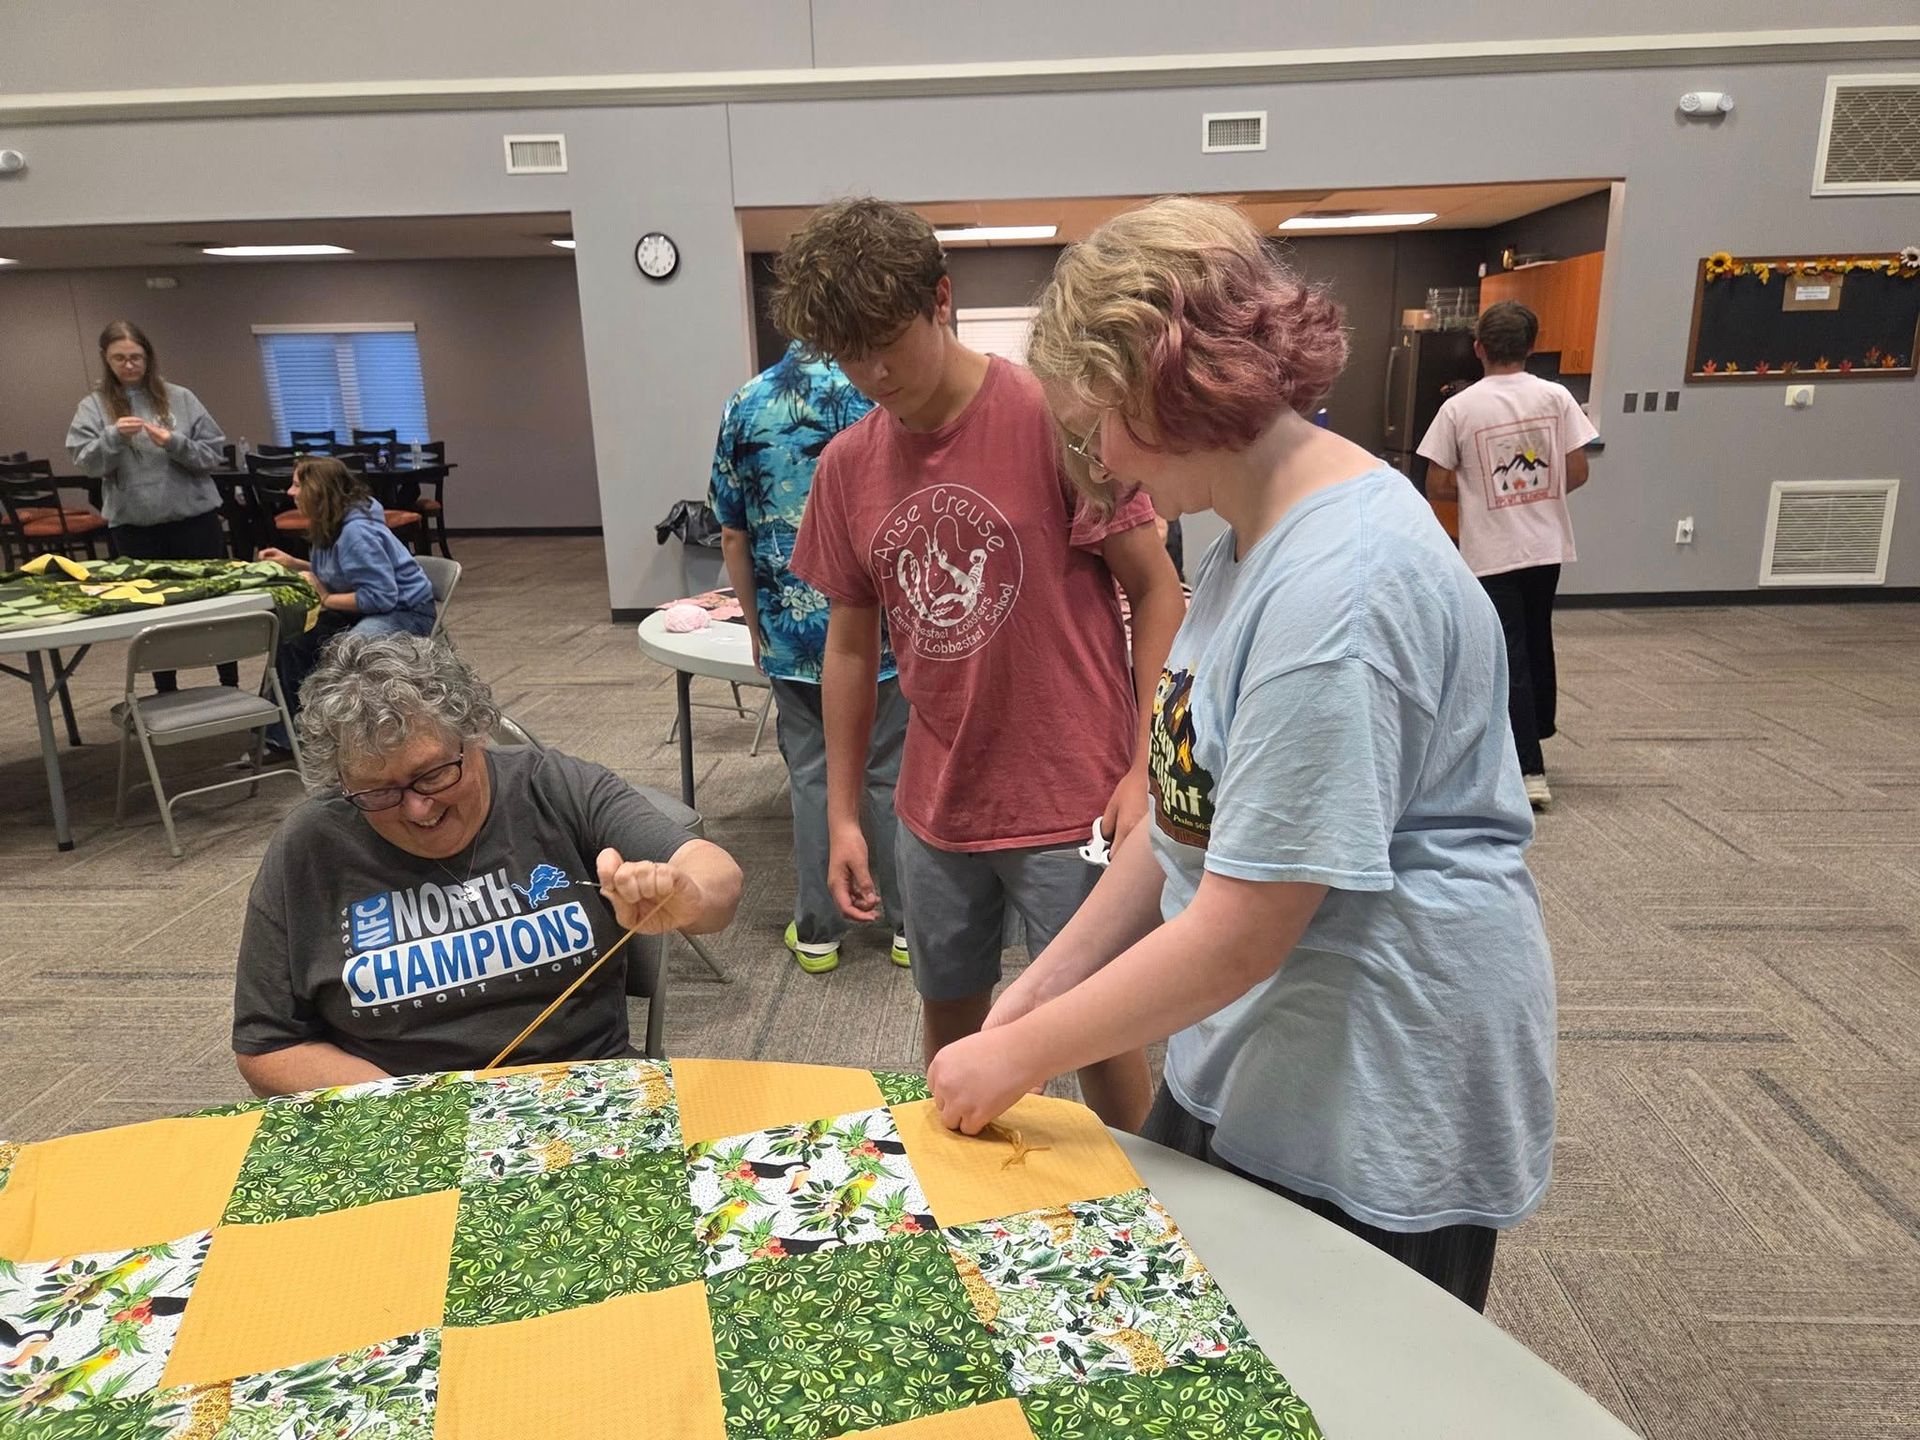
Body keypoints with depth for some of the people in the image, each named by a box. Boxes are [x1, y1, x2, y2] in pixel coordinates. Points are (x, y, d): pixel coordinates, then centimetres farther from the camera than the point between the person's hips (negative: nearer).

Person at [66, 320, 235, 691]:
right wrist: (114, 437, -22)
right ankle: (167, 695, 20)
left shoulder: (180, 398, 3)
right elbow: (86, 462, -6)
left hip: (194, 517, -1)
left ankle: (231, 687, 16)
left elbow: (214, 453, 0)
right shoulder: (93, 406, 4)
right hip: (133, 525, 1)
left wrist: (176, 444, -17)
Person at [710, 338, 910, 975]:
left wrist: (755, 621, 13)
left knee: (812, 777, 12)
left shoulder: (746, 403, 0)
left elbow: (733, 534, 3)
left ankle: (816, 933, 21)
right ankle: (909, 924, 21)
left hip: (792, 633, 2)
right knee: (892, 776, 9)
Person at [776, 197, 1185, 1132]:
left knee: (1098, 1036, 8)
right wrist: (842, 816, 9)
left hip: (1071, 807, -4)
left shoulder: (1055, 419, -11)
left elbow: (1155, 591, -8)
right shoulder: (846, 465, 4)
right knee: (949, 1023, 19)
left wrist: (1145, 770, -14)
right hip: (935, 810, 5)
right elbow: (851, 643, 10)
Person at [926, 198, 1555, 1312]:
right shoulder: (1257, 538, 4)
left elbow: (1241, 931, -25)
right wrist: (1048, 980, 4)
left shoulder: (1337, 592, -27)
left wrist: (1016, 1058, -13)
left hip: (1373, 1113, -9)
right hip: (1240, 1073, 9)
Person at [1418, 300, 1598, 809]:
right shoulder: (1556, 397, -3)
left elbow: (1437, 486, -8)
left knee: (1509, 657, 0)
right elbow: (1577, 473, -2)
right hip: (1546, 545, 3)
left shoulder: (1459, 407, -10)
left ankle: (1530, 770, -4)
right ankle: (1535, 734, 38)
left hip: (1491, 552, -3)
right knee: (1538, 643, 21)